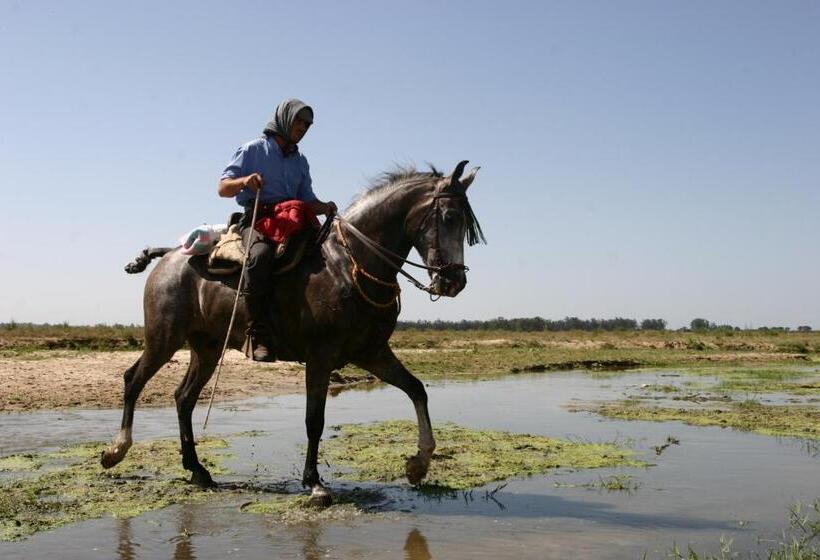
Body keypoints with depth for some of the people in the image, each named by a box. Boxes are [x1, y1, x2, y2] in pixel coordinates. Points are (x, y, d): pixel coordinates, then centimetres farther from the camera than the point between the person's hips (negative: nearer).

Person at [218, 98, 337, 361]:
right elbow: (223, 189, 4)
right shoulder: (253, 150, 10)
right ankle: (259, 334, -37)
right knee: (261, 255, -38)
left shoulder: (300, 161, 25)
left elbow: (307, 201, 24)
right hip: (257, 220, -6)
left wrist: (325, 207, 1)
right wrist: (244, 181, -18)